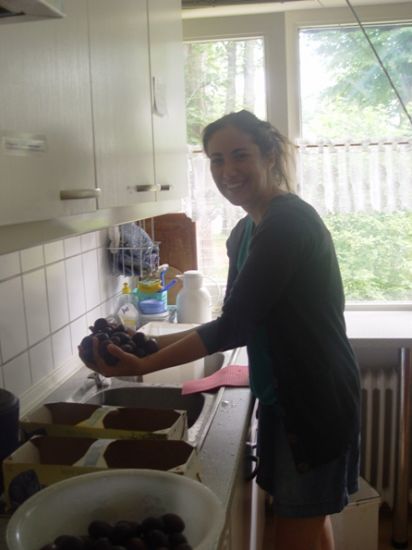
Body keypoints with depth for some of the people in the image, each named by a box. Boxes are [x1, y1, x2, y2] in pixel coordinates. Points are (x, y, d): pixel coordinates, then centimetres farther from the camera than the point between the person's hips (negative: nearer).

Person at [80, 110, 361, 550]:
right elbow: (238, 325, 9)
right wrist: (153, 344, 2)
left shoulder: (289, 222, -21)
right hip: (283, 398, 9)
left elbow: (235, 326, -24)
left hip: (316, 401, -8)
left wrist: (145, 365, -20)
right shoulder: (244, 233, 8)